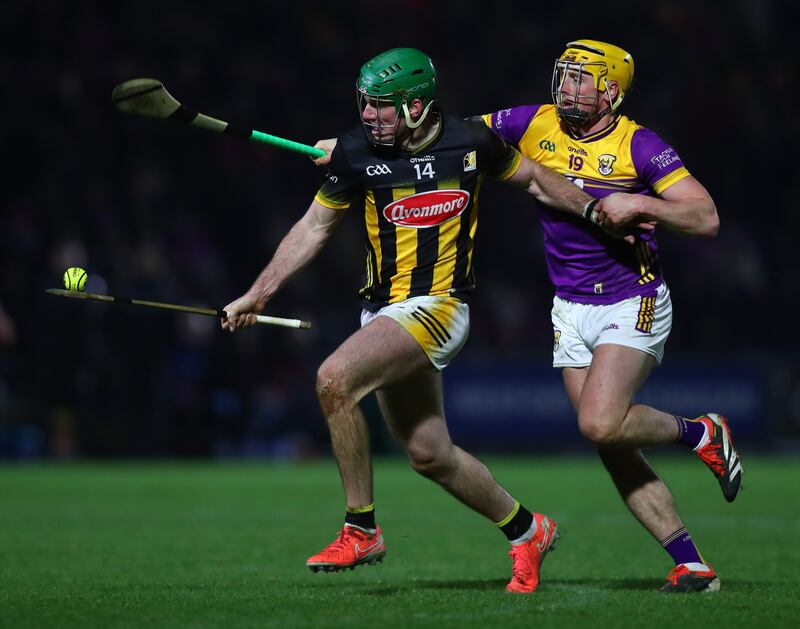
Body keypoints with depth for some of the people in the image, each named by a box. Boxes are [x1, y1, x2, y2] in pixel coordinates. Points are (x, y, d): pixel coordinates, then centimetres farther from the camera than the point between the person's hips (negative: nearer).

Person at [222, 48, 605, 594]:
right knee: (430, 455, 10)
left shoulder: (471, 142, -6)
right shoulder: (355, 151, -1)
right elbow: (315, 228, 10)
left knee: (334, 379, -27)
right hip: (383, 312, 5)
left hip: (438, 305, -5)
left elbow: (534, 179, 14)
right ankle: (527, 531, 32)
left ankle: (361, 529, -15)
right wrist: (258, 294, 6)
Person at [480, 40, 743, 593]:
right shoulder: (535, 126, -1)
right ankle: (692, 565, 6)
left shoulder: (638, 145, -12)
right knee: (614, 450, 0)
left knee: (600, 424, -23)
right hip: (572, 311, 5)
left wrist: (641, 204, -28)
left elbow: (707, 219, -15)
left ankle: (701, 432, 5)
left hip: (633, 303, -5)